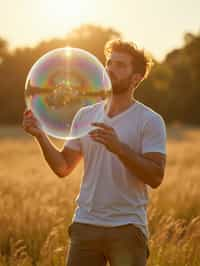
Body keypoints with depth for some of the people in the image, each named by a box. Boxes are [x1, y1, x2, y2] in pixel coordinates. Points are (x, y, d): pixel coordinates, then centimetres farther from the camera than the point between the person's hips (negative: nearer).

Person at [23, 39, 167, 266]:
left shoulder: (150, 121, -3)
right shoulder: (85, 115, 12)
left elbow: (155, 177, -13)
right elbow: (63, 167, 12)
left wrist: (119, 147, -24)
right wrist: (40, 135, -3)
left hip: (127, 228, -4)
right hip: (85, 224, 4)